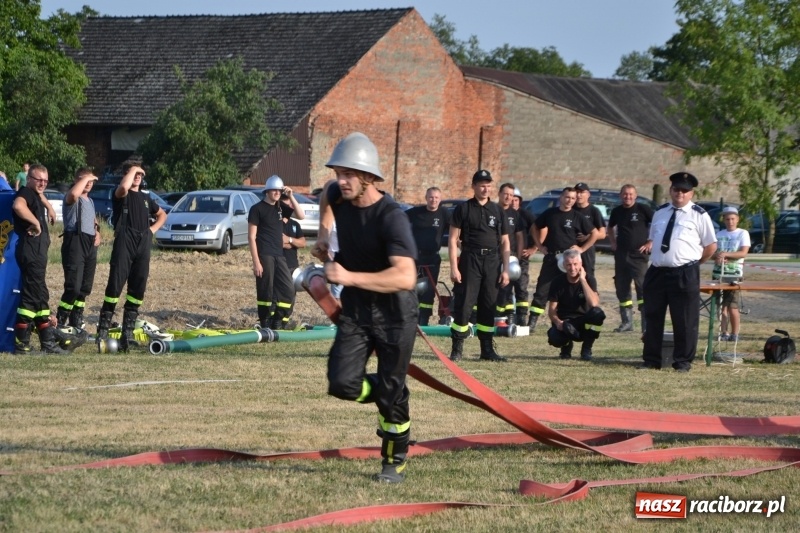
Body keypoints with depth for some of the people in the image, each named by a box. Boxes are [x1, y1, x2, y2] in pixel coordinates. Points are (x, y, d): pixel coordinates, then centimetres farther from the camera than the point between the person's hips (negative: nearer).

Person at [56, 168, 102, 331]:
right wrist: (85, 177, -18)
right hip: (75, 242, -9)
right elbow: (74, 193, -32)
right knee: (74, 286, -15)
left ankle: (76, 321, 21)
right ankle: (61, 321, -8)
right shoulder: (72, 199, -6)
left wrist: (97, 233, 16)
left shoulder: (90, 201, 22)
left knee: (86, 286, 11)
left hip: (90, 244, 9)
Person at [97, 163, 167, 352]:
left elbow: (162, 214, 35)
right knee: (115, 285, -12)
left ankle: (127, 332, 10)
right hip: (124, 242, -6)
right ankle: (103, 330, -12)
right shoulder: (121, 194, 2)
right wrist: (132, 170, -9)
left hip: (143, 244, 6)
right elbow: (123, 187, -25)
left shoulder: (145, 198, 21)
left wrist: (153, 229, 15)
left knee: (138, 289, 5)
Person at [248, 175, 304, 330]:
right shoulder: (257, 209, -5)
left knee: (288, 290, 3)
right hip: (264, 256, -6)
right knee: (265, 292, -3)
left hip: (279, 255, 7)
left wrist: (291, 196, -1)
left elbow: (301, 216, 9)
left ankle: (278, 324, 10)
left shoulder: (280, 207, 14)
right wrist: (256, 262, -15)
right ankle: (266, 327, 4)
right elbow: (251, 237, -8)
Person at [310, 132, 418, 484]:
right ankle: (388, 398, 22)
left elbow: (406, 277, -38)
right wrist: (324, 234, 11)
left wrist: (349, 277, -39)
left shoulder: (391, 218, -27)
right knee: (342, 383, -9)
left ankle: (394, 463, 21)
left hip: (394, 316, -5)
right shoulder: (339, 196, -6)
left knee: (390, 393, 1)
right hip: (355, 311, 6)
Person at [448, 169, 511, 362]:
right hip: (469, 260, -3)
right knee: (463, 304, -8)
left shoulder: (497, 210, 11)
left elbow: (505, 242, 13)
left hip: (492, 262, 3)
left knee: (488, 307, 7)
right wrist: (454, 267, -10)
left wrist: (505, 270, 6)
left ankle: (487, 349, 13)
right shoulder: (463, 209, 1)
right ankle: (457, 349, -2)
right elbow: (453, 239, -2)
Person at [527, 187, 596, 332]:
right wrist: (539, 246, 8)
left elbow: (594, 233, 5)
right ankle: (531, 323, -2)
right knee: (542, 291, -3)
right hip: (550, 258, 1)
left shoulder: (577, 217, 1)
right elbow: (535, 228, 18)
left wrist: (582, 248, -2)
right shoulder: (550, 213, 6)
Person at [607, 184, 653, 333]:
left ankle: (647, 324, -18)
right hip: (621, 255, 6)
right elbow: (610, 227, 29)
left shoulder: (643, 209, -6)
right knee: (621, 288, 9)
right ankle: (627, 322, 20)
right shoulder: (617, 211, 10)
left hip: (639, 255, -6)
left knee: (642, 287, -15)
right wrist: (613, 242, 15)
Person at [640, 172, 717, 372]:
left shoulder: (699, 215, -2)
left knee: (685, 320, 0)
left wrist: (693, 263, 2)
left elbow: (711, 246, 1)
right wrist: (650, 246, 11)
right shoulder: (660, 213, 14)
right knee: (652, 318, 9)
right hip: (657, 272, 5)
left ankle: (683, 361, 9)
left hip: (685, 275, -5)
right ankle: (651, 360, 18)